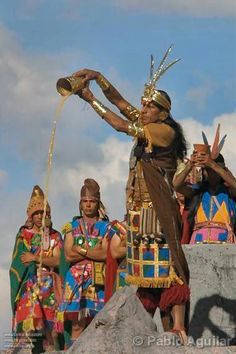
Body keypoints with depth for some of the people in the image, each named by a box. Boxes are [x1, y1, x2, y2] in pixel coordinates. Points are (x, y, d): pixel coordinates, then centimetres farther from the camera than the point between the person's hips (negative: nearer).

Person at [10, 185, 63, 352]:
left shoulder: (55, 236, 12)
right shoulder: (23, 234, 9)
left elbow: (57, 261, -1)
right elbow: (21, 260, 0)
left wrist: (35, 258, -11)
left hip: (49, 286, 2)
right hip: (29, 285, -2)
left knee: (49, 323, -8)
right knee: (27, 322, -14)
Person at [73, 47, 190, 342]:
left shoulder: (165, 131, -7)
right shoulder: (146, 128, 15)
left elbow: (122, 126, -12)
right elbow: (120, 102, 11)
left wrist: (92, 100, -8)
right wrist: (97, 77, -2)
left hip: (158, 208, -8)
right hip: (138, 208, 8)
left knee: (165, 263, -13)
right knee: (145, 265, 5)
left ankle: (178, 327, -17)